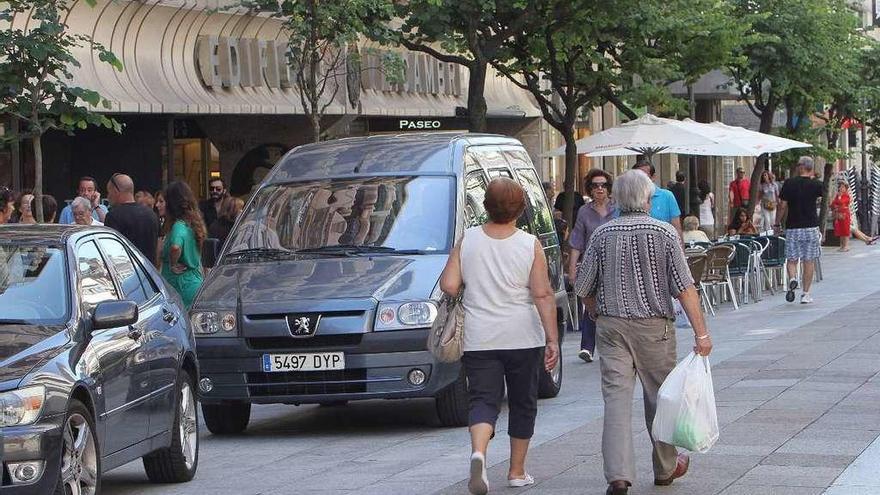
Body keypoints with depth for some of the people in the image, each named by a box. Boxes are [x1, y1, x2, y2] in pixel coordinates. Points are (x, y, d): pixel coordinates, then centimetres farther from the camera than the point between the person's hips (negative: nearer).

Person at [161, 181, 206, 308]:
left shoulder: (179, 225, -16)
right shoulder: (194, 223, 10)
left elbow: (175, 247, -36)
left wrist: (173, 265, -19)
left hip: (182, 287, -9)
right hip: (196, 283, 9)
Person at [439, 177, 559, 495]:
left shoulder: (467, 241, -3)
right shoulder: (530, 245, -7)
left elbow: (448, 286, -7)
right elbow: (543, 296, -11)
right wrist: (552, 339, -9)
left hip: (479, 339, 1)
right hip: (523, 338, -1)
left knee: (483, 400, 2)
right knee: (522, 402, 15)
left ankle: (478, 452, -27)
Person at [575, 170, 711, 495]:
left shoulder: (602, 235, 1)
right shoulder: (664, 233, -6)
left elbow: (583, 287, 7)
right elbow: (684, 287, -10)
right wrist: (701, 333, -9)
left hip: (611, 326, 1)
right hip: (654, 327, -1)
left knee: (616, 398, -3)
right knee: (660, 396, 14)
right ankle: (665, 468, 29)